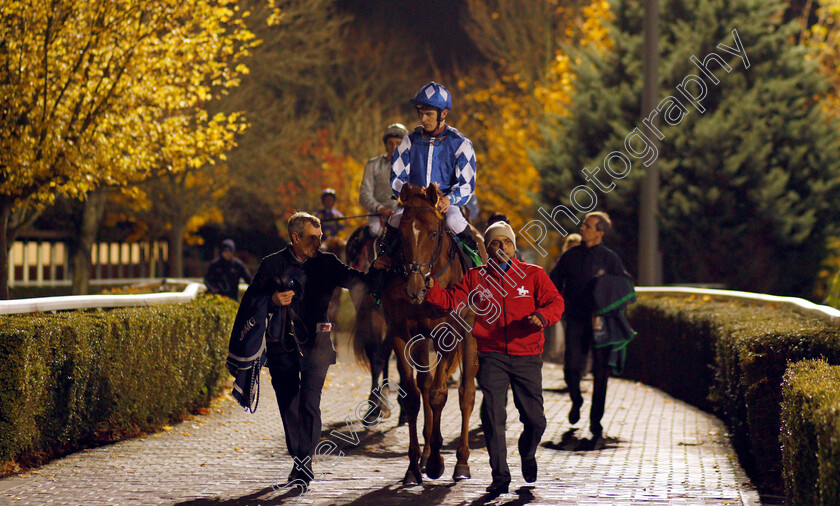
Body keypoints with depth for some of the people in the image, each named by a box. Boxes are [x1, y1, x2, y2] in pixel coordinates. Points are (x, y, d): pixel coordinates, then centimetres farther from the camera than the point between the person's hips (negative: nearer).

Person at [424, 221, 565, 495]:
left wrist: (542, 316, -23)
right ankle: (500, 476, 1)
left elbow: (555, 303, -2)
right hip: (492, 356, 0)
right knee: (493, 416, -10)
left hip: (527, 356, 0)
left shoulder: (534, 275, 4)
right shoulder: (475, 278, 7)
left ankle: (527, 454, 37)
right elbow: (451, 300, 5)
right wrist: (431, 288, -13)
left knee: (534, 419, 3)